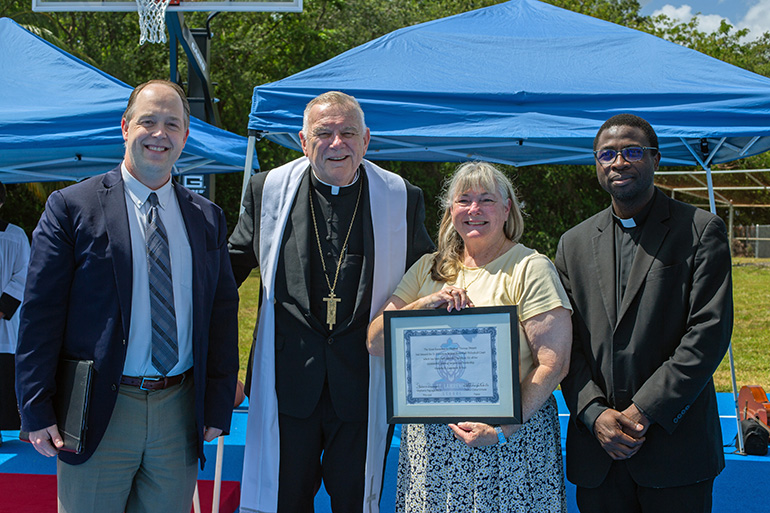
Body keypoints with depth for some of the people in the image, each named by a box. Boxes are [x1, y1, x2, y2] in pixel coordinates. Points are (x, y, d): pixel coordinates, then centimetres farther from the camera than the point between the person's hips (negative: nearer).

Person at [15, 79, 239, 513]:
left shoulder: (208, 218, 9)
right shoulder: (72, 208, -2)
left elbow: (223, 315, 9)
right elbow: (40, 314, -5)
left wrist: (218, 408, 4)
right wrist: (38, 411, -8)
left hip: (180, 412, 3)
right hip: (99, 412, -3)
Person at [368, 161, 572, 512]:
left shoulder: (530, 268, -4)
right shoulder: (429, 269, 10)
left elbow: (553, 363, -11)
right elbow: (375, 344, 6)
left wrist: (502, 429, -18)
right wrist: (422, 305, -11)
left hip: (512, 437, -4)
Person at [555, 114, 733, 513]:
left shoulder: (701, 230, 0)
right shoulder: (574, 243, 12)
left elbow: (709, 331, -8)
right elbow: (565, 342, 7)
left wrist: (644, 410, -13)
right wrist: (594, 413, -8)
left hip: (674, 444, -3)